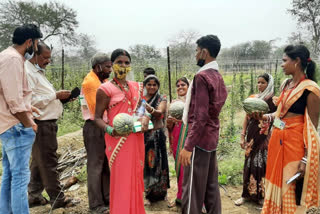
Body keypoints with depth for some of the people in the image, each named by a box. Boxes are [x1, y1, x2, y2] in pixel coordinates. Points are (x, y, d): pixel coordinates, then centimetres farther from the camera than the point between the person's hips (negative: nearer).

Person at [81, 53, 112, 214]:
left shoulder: (103, 81, 12)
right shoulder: (89, 82, -12)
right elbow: (97, 111, -18)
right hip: (94, 128, -8)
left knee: (107, 164, 14)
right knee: (96, 165, 1)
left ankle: (107, 198, 27)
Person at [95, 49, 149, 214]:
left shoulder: (137, 87, 11)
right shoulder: (105, 89, -6)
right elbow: (97, 117, -6)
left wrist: (145, 118, -3)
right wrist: (110, 130, -24)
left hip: (136, 139, 6)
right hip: (118, 141, -5)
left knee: (136, 178, 14)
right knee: (121, 180, 0)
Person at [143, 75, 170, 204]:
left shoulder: (162, 99, -1)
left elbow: (160, 112, -21)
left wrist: (151, 110, -40)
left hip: (156, 135, -3)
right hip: (142, 134, 3)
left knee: (155, 162, 0)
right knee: (143, 162, 5)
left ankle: (157, 192, 17)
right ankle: (146, 190, 22)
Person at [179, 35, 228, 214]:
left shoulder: (202, 76, -16)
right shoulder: (218, 76, 12)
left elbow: (200, 116, -21)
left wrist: (188, 146, -19)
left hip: (200, 139, -9)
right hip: (212, 138, 9)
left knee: (193, 189, 0)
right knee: (211, 186, 16)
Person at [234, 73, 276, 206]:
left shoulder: (273, 101, -2)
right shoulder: (252, 98, 8)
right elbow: (246, 118, 9)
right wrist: (243, 136, 6)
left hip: (265, 135, -3)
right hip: (251, 135, 3)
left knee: (262, 163, 2)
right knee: (249, 162, 8)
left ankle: (262, 195, 18)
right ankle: (247, 194, 19)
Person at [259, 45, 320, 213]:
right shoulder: (286, 85, 10)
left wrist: (306, 160, -16)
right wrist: (264, 117, 2)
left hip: (294, 142, -7)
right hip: (277, 139, 8)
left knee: (291, 190, 5)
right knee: (276, 182, 18)